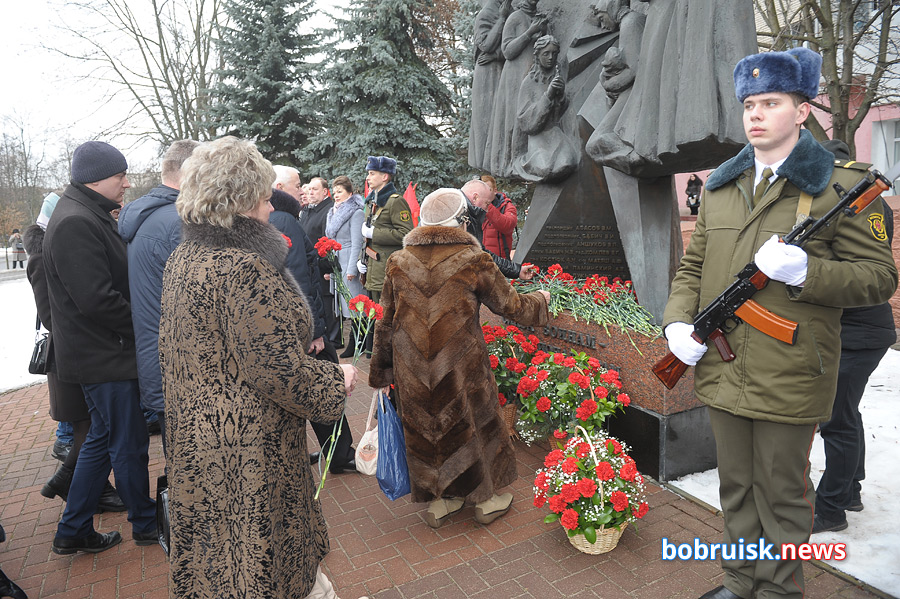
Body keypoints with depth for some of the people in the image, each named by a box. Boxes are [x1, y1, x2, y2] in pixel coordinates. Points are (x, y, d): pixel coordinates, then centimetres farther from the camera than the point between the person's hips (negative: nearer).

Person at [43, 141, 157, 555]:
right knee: (129, 444, 5)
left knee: (103, 439, 19)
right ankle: (145, 525, 23)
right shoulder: (76, 224, -20)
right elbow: (97, 299, -27)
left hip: (104, 351, 10)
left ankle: (73, 532, 31)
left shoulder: (92, 217, 13)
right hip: (103, 355, -10)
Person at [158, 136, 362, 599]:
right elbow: (279, 370, -26)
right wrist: (337, 380, -10)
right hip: (249, 446, -9)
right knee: (256, 553, 11)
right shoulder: (245, 270, -26)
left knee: (211, 552, 25)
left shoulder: (182, 260, 4)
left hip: (194, 437, 9)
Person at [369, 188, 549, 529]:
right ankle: (485, 499, 36)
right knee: (472, 424, 18)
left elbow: (385, 322, 4)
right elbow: (511, 306, -1)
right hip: (461, 367, -3)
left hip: (412, 371, 3)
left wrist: (381, 371, 15)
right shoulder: (473, 261, -11)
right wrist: (540, 300, 20)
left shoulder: (398, 262, -1)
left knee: (424, 428, 19)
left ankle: (436, 502, 36)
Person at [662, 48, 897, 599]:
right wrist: (678, 320, -3)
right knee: (736, 488, 19)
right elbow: (693, 266, 14)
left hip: (790, 378, -4)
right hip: (723, 371, 5)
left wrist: (805, 272, -23)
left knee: (782, 493, 11)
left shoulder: (840, 185, -4)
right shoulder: (719, 187, 10)